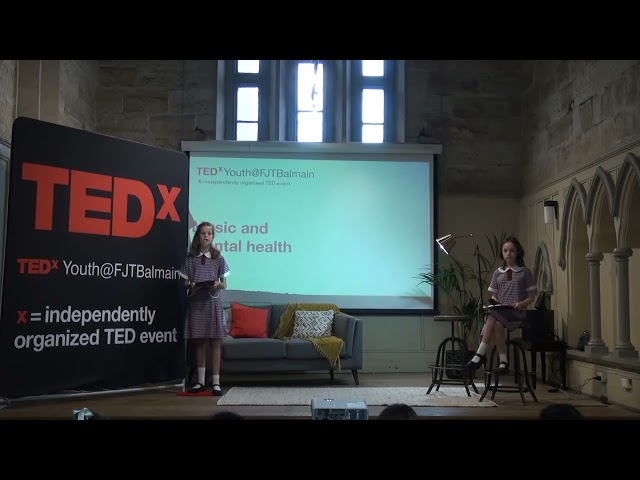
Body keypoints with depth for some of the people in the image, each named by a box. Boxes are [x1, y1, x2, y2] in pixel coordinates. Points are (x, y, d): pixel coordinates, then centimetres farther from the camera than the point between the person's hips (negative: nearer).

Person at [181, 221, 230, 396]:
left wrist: (217, 284, -15)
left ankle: (216, 383, 2)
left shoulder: (218, 258, 4)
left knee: (215, 343, -1)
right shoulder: (190, 258, 6)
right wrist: (191, 285, -14)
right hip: (196, 302, 1)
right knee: (199, 342, 6)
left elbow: (224, 284, 7)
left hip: (213, 302, -1)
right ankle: (201, 381, 14)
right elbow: (185, 282, 8)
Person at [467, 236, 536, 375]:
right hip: (499, 311, 3)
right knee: (496, 323, -35)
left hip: (517, 312, -3)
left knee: (493, 317, -35)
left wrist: (521, 304, -14)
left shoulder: (525, 272, 6)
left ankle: (480, 355, -31)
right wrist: (494, 302, -7)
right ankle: (503, 361, -27)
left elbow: (531, 296, 6)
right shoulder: (497, 273, 15)